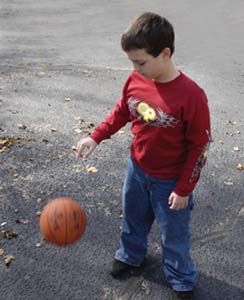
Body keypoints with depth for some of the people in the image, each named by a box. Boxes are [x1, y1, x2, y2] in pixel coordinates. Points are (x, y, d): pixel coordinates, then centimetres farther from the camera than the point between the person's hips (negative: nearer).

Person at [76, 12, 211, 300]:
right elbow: (121, 111, 7)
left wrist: (184, 189, -15)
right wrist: (95, 137, -5)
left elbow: (199, 146, -20)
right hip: (136, 169, 5)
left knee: (174, 233, 15)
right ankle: (130, 255, 57)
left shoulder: (190, 95, -29)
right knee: (133, 217, 28)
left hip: (170, 182, -5)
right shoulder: (135, 81, -13)